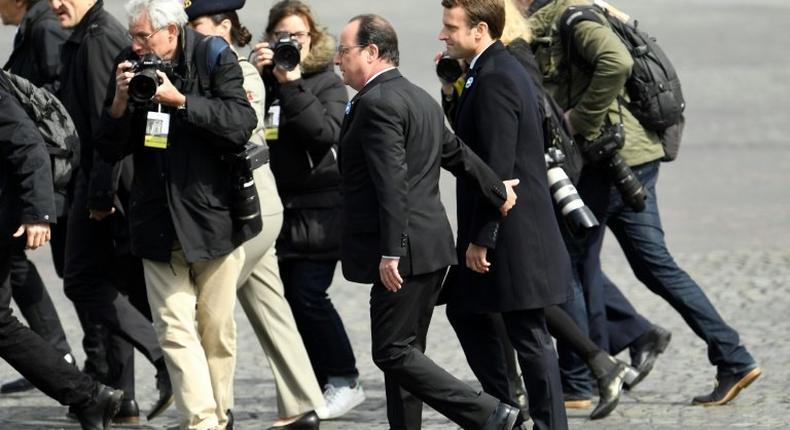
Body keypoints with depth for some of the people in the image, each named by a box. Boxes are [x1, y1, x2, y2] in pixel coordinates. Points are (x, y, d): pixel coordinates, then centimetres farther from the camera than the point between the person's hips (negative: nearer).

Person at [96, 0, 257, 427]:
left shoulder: (214, 59, -6)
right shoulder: (129, 65, 4)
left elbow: (241, 125, -17)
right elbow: (109, 149, 6)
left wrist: (179, 99, -22)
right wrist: (120, 101, -11)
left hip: (214, 215, -2)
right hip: (158, 223, 2)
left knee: (217, 330, 6)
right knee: (175, 327, -8)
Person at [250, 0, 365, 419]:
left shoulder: (326, 82, -1)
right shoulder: (262, 79, 8)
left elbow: (328, 132, -17)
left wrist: (292, 84, -20)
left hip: (317, 208, -4)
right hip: (277, 207, 4)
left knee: (307, 294, -10)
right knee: (292, 297, 4)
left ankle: (344, 380, 3)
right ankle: (322, 384, 13)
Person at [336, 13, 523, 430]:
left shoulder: (377, 103, -15)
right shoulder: (419, 99, 15)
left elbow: (392, 183, -22)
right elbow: (458, 154, 24)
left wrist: (390, 254, -23)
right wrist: (498, 193, 36)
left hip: (405, 251, -10)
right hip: (431, 247, 10)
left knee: (393, 353, -8)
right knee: (404, 352, 12)